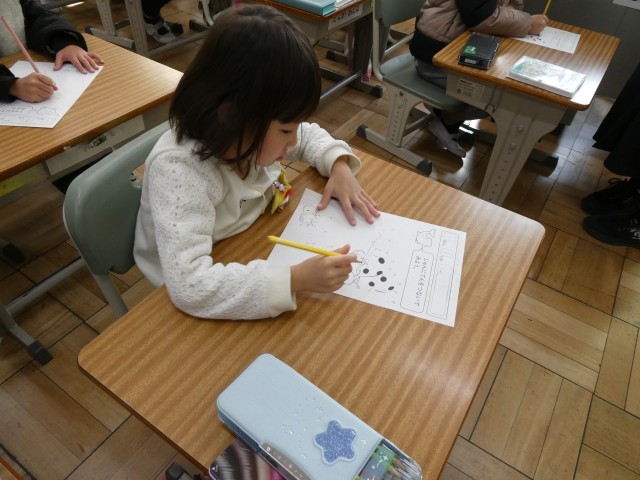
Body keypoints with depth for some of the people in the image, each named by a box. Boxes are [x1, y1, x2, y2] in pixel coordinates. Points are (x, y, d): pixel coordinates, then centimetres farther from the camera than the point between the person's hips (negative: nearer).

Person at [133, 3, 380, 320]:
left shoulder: (253, 131, -15)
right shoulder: (178, 170, -34)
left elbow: (308, 136, 6)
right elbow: (190, 285, -43)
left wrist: (338, 166, -13)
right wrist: (296, 279, -46)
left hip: (252, 252, 6)